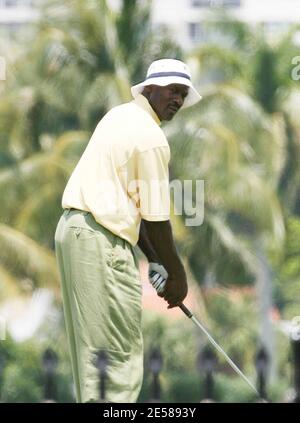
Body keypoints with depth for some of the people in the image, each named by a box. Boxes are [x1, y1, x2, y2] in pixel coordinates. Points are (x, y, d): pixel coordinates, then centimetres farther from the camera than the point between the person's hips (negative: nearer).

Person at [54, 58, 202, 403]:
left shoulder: (121, 116, 17)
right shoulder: (151, 137, -12)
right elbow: (156, 218, -10)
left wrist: (153, 259, 20)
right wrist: (177, 274, 1)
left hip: (72, 229, 10)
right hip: (101, 241, -10)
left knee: (89, 346, 15)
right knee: (122, 351, -7)